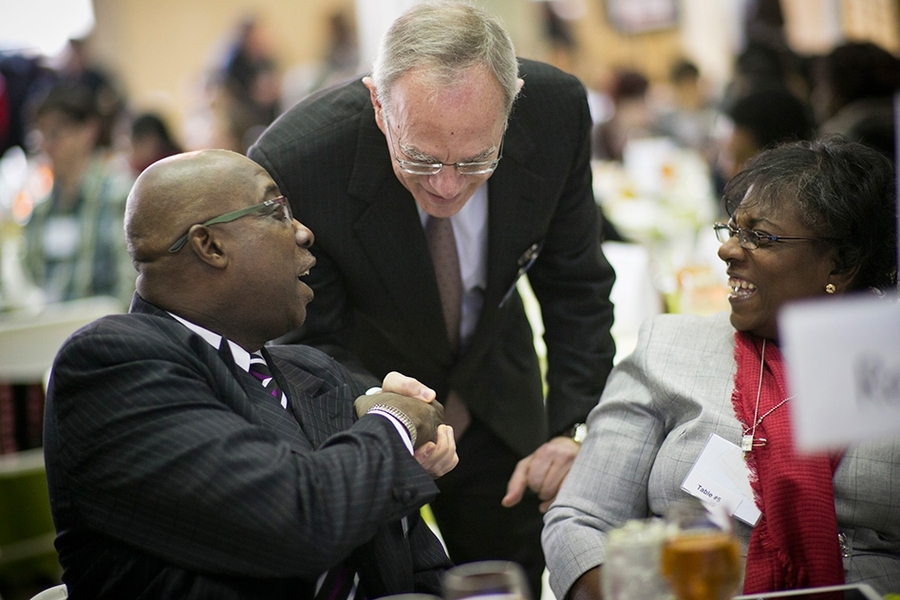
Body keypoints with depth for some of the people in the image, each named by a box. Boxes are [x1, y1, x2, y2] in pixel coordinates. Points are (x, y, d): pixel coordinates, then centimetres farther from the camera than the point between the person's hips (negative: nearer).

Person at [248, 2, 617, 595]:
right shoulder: (292, 166, -34)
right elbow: (317, 344, -20)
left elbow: (575, 284, -8)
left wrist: (572, 429, -15)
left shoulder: (558, 108, -24)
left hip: (498, 400, 3)